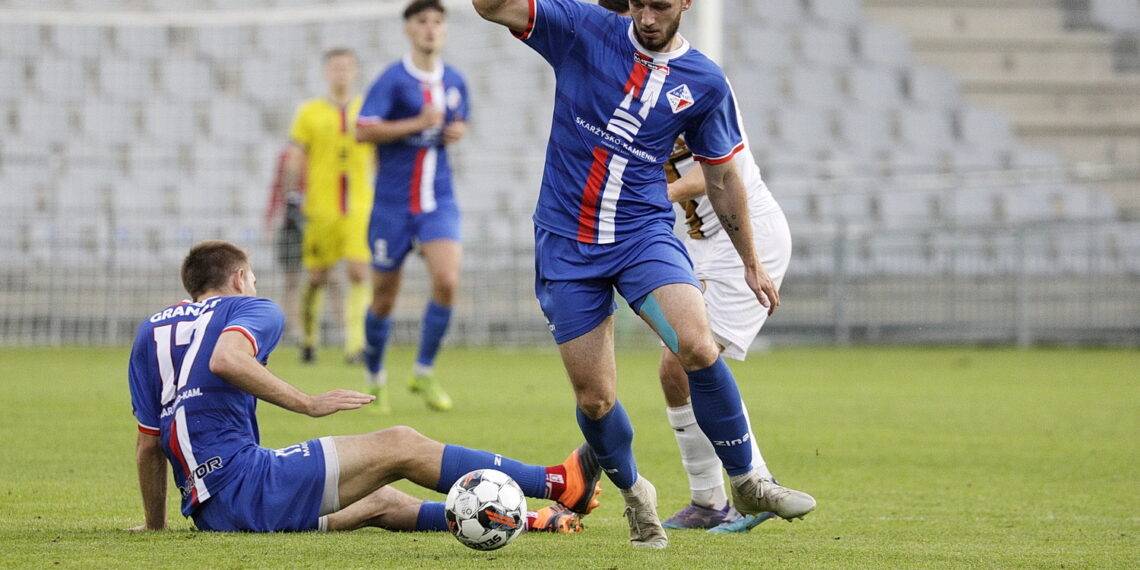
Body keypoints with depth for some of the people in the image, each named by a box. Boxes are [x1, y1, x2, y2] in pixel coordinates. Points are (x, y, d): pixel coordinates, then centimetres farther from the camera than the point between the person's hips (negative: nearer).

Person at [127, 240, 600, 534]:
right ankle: (557, 484, -2)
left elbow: (147, 445, 20)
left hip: (208, 511, 8)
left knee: (379, 504, 15)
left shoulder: (151, 331, 22)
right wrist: (308, 403, -17)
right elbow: (225, 359, -21)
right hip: (245, 479, -8)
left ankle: (531, 521, 16)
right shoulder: (250, 308, 4)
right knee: (398, 447, -2)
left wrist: (155, 525, 29)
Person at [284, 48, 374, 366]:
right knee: (317, 277, 3)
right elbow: (296, 158, 6)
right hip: (321, 207, 0)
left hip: (361, 208, 0)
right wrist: (293, 194, -5)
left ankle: (356, 343, -15)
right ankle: (309, 339, 21)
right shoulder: (310, 112, 6)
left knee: (359, 273, -13)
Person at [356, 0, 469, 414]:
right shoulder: (393, 80, -9)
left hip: (438, 201, 3)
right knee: (384, 297, 5)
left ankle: (424, 372, 0)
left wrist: (457, 132, 4)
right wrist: (418, 123, -24)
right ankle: (375, 376, 28)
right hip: (393, 203, -3)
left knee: (447, 282, -17)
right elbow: (363, 131, -19)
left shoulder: (454, 82, 8)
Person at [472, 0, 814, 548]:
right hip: (565, 242, 0)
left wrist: (751, 263, 16)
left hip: (645, 232, 0)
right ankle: (634, 495, 28)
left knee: (698, 347, -25)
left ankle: (746, 483, -7)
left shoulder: (704, 82, 0)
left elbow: (721, 177, 12)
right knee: (595, 399, -1)